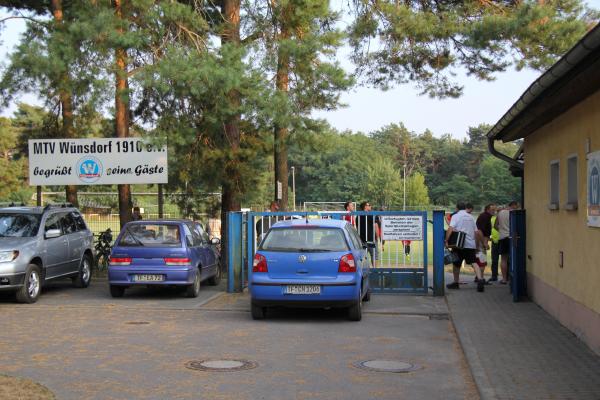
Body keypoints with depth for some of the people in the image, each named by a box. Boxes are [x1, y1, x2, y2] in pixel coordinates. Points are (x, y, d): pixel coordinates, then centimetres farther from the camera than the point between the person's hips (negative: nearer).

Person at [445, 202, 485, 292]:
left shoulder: (456, 216, -1)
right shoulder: (471, 217, 16)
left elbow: (450, 229, -17)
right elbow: (476, 232, 16)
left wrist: (446, 241, -18)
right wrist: (476, 246, 23)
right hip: (471, 244, 4)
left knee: (456, 264, 11)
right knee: (474, 263, -4)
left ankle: (456, 283, 22)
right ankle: (480, 280, -24)